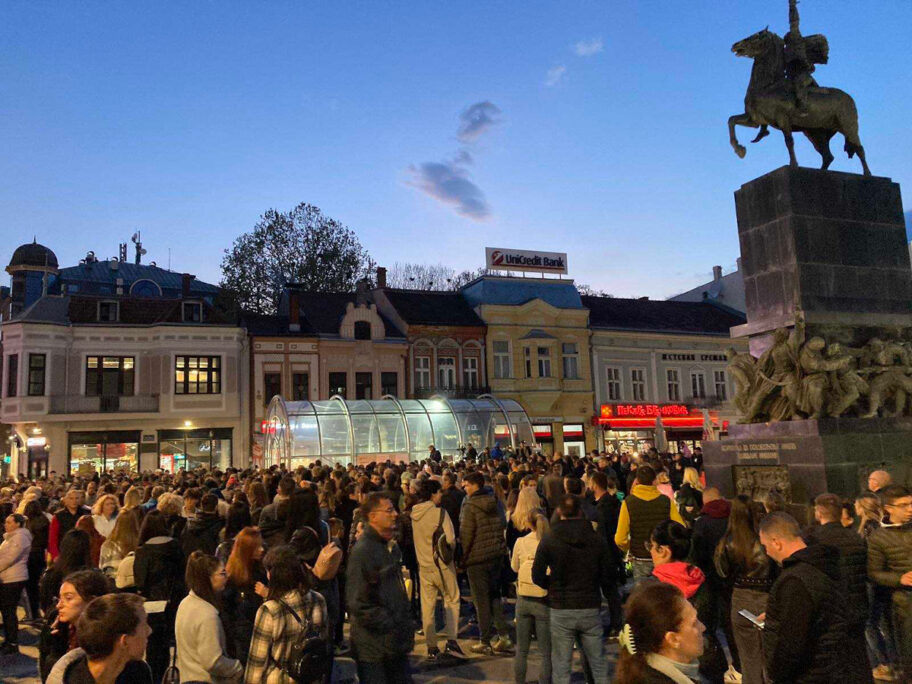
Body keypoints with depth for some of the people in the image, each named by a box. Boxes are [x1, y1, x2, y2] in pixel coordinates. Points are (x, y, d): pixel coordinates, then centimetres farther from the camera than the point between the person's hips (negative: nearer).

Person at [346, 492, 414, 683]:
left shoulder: (391, 548, 11)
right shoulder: (362, 551, -19)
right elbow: (358, 603, -22)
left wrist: (406, 622, 12)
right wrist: (389, 625, -18)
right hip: (374, 647, -8)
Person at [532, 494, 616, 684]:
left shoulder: (548, 541, -9)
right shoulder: (597, 541, -4)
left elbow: (537, 577, -9)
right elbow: (609, 576, -1)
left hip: (560, 611, -2)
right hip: (591, 610, 2)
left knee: (561, 668, 9)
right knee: (598, 664, 15)